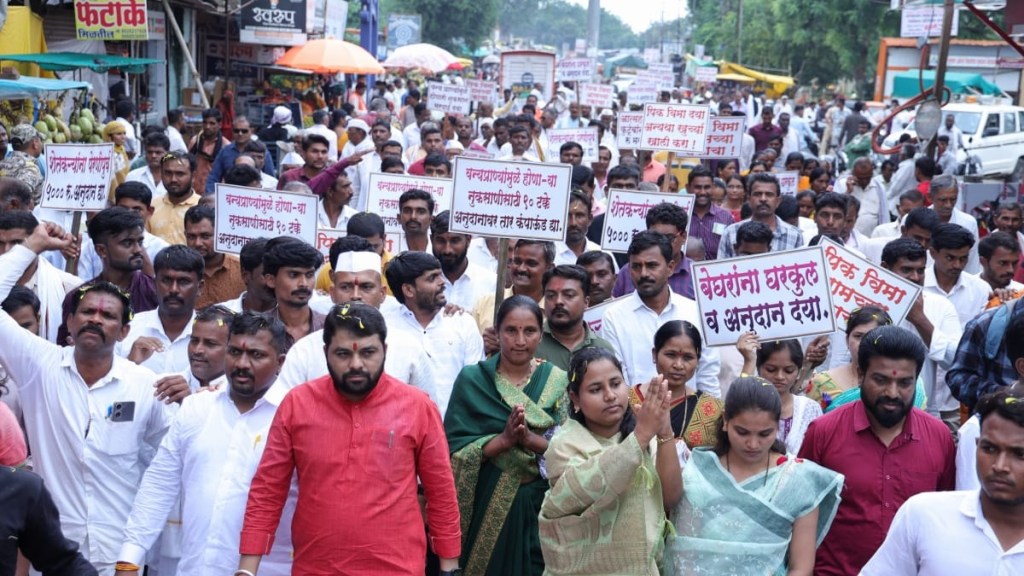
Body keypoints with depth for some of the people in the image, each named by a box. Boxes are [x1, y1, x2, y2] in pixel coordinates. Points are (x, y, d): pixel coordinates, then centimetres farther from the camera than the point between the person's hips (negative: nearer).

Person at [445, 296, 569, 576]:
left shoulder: (557, 381, 0)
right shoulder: (472, 379, -5)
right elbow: (456, 451, -10)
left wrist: (530, 439, -21)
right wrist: (504, 439, -23)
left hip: (541, 503, 2)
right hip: (487, 505, -1)